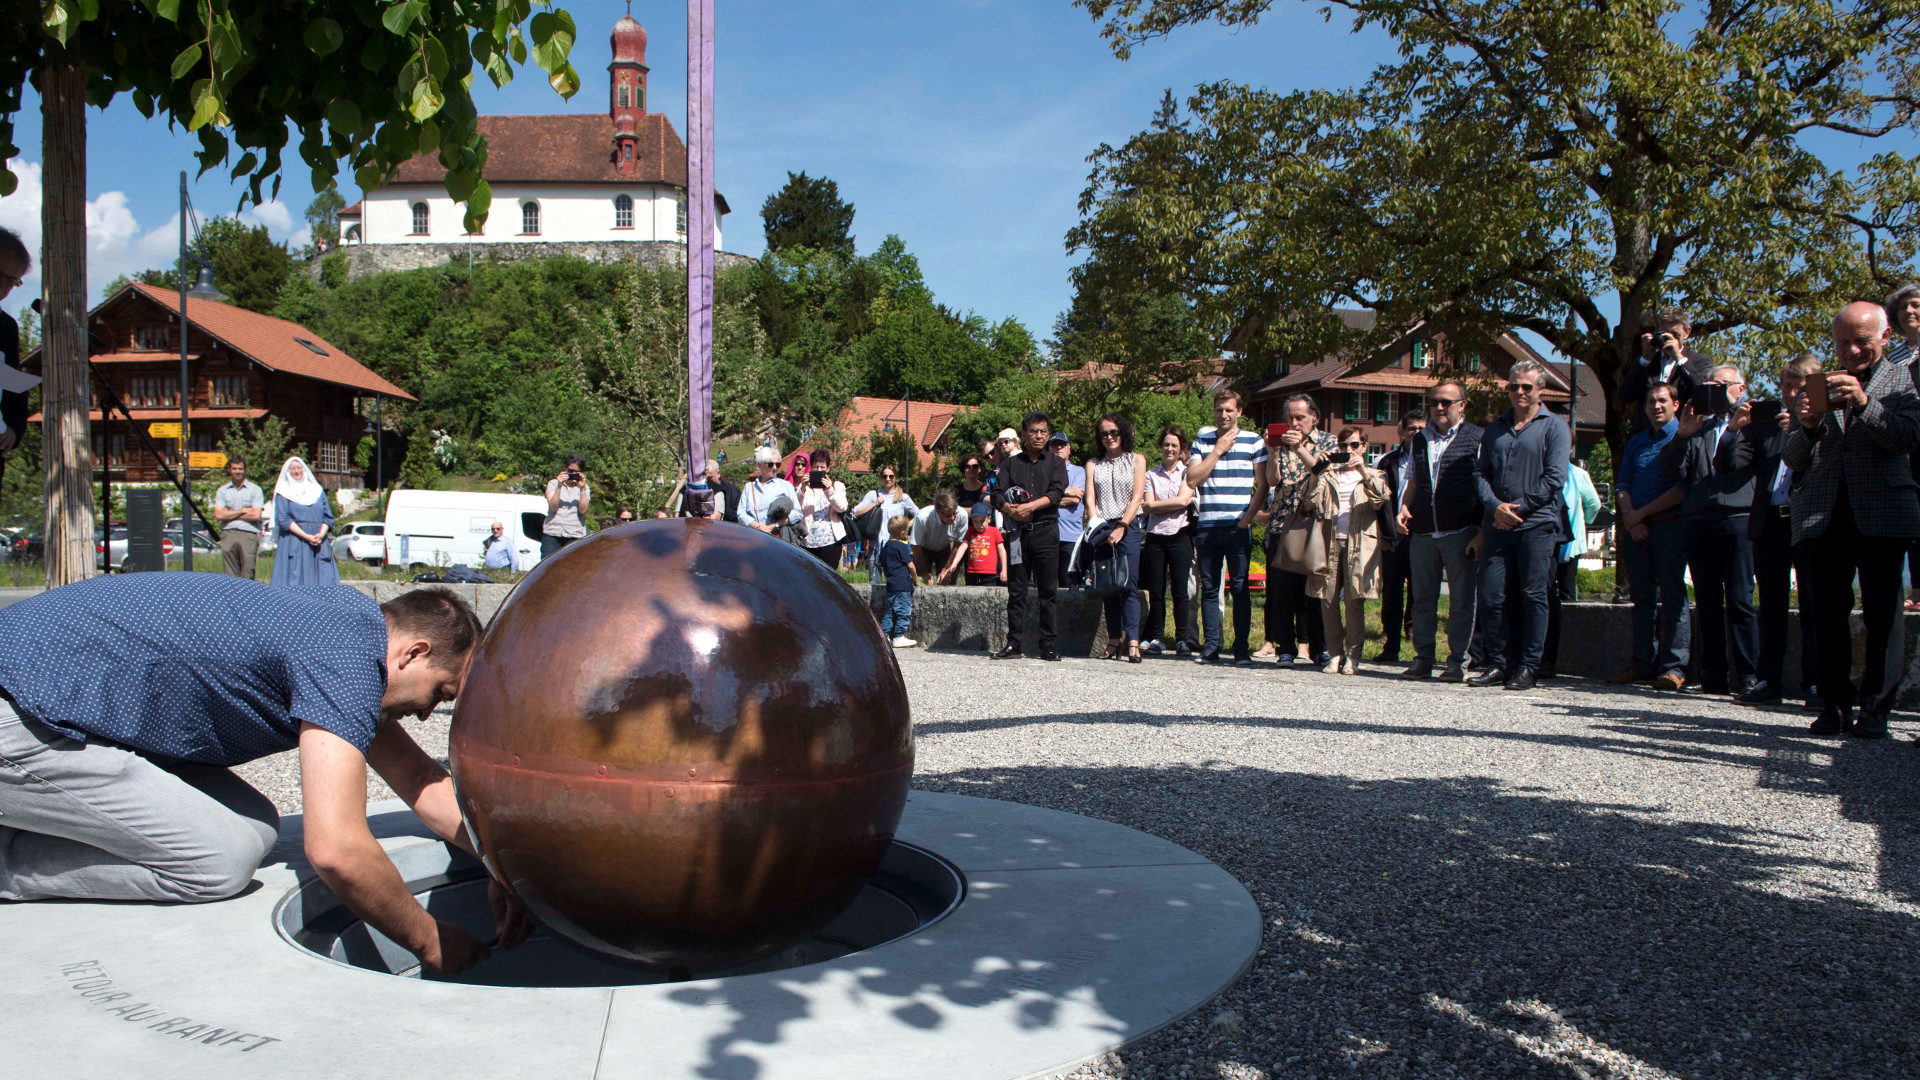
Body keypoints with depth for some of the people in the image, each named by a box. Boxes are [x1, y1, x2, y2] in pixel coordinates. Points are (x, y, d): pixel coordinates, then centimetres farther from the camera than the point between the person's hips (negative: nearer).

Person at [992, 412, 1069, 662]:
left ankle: (1048, 646, 2)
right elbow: (997, 494, 3)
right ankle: (1014, 643, 7)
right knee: (1016, 590, 2)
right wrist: (1010, 509, -18)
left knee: (1048, 591, -2)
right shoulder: (1011, 464, 14)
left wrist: (1030, 506, -17)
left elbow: (1056, 493, -5)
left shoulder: (1056, 463, 11)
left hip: (1046, 531, -1)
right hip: (1018, 532, 1)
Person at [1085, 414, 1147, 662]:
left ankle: (1132, 642, -20)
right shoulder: (1093, 464, 17)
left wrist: (1121, 527, -11)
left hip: (1128, 527, -3)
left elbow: (1137, 497, 1)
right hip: (1102, 529, 3)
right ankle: (1114, 639, 4)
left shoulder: (1136, 460, 11)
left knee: (1129, 584, -13)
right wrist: (1096, 525, -10)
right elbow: (1090, 498, 7)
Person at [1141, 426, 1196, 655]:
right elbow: (1149, 507, 0)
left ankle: (1183, 639, 0)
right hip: (1155, 537, 2)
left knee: (1180, 590, -4)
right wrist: (1175, 504, -7)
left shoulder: (1187, 472, 7)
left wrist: (1156, 504, -4)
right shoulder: (1151, 474, 11)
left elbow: (1183, 500, -8)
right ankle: (1156, 638, 10)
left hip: (1180, 536, -2)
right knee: (1156, 591, 2)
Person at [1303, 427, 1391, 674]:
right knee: (1328, 600, -2)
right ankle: (1335, 653, 7)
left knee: (1354, 601, -7)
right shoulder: (1328, 475, 21)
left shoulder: (1374, 476, 17)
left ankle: (1353, 656, -1)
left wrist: (1363, 472, -14)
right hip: (1329, 542, 2)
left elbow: (1381, 500, -5)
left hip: (1358, 544, -2)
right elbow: (1310, 504, 6)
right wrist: (1319, 474, -4)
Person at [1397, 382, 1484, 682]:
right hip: (1422, 533, 5)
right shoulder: (1420, 439, 16)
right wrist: (1404, 507, 4)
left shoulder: (1478, 438, 0)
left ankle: (1457, 661, 7)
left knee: (1461, 601, 0)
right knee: (1423, 599, 8)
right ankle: (1423, 659, 15)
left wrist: (1481, 532, -10)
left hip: (1461, 533, -5)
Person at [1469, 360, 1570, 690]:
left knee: (1533, 595, -5)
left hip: (1538, 524, -4)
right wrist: (1495, 506, -7)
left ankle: (1528, 666, 1)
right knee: (1492, 595, 1)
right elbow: (1481, 473, 12)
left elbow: (1555, 477, -6)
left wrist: (1519, 508, -10)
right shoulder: (1495, 428, 19)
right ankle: (1498, 663, 9)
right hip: (1497, 526, 5)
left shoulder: (1554, 426, 4)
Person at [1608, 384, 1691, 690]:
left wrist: (1641, 513, -10)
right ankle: (1643, 663, 11)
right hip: (1635, 528, 5)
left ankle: (1673, 667, -4)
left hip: (1670, 524, -5)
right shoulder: (1636, 441, 19)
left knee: (1672, 596, -6)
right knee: (1642, 597, 7)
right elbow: (1622, 484, 13)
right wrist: (1629, 516, -6)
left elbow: (1684, 487, -9)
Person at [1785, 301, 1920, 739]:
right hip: (1825, 513, 3)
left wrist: (1864, 403, -22)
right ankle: (1836, 704, 9)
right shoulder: (1818, 387, 16)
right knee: (1828, 610, 1)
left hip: (1881, 510, -2)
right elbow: (1793, 460, 11)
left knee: (1882, 611, -5)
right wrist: (1808, 426, -11)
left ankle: (1875, 708, 1)